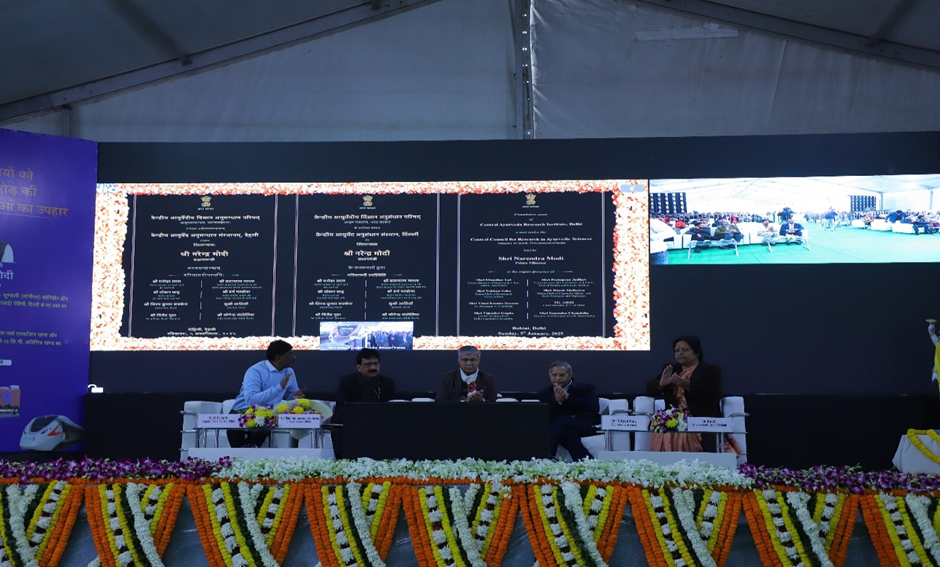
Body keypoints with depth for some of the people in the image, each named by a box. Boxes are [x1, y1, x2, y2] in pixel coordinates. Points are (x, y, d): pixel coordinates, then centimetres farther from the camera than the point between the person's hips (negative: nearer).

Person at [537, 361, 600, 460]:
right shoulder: (545, 394, 14)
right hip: (566, 427, 2)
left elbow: (594, 409, -10)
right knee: (566, 432, -38)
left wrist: (568, 396, -15)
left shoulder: (584, 388, 9)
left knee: (560, 421, -31)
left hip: (587, 425, -2)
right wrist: (557, 401, -17)